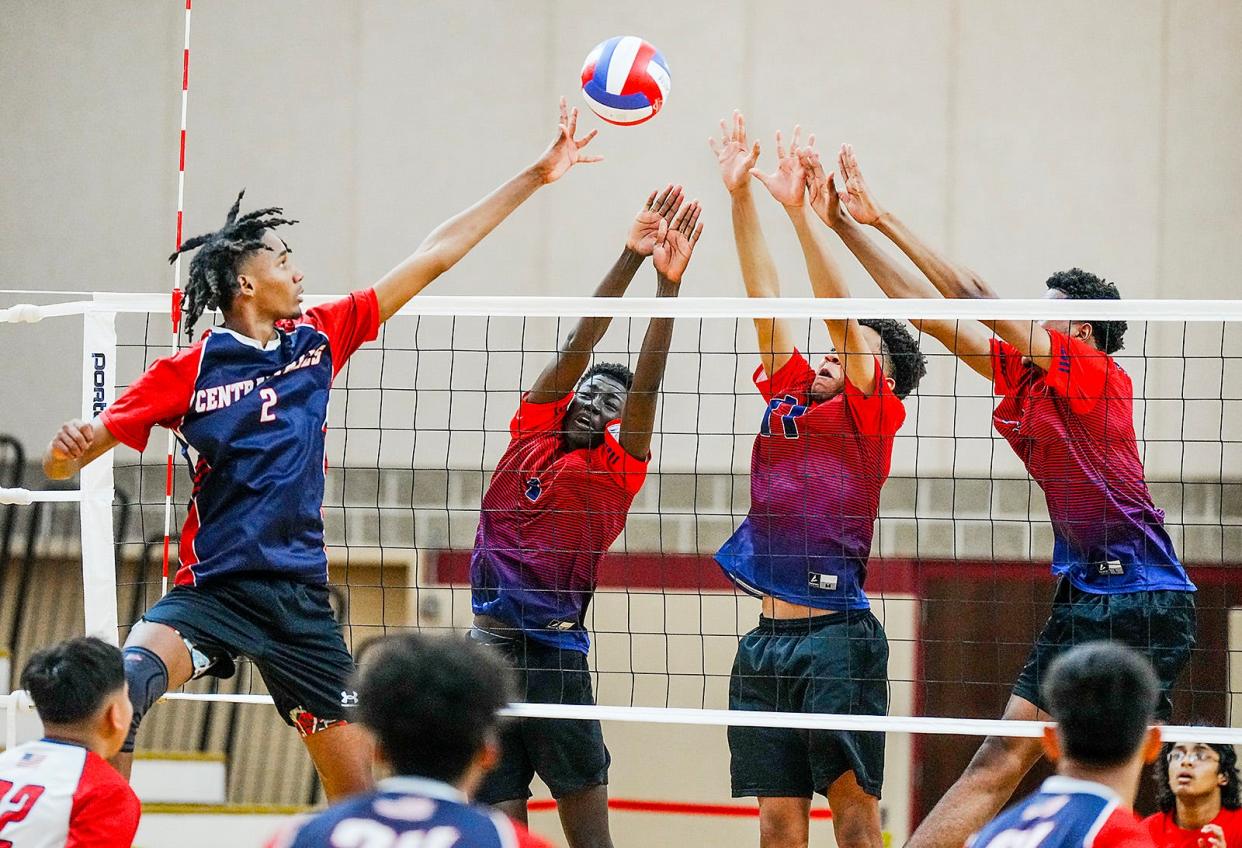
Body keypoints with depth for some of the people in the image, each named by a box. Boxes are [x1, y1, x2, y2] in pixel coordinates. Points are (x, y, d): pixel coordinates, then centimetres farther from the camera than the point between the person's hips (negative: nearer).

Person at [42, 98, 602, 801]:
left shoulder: (319, 338, 5)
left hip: (301, 597, 5)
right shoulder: (187, 371, -7)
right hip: (214, 588, -5)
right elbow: (67, 463, -6)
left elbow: (434, 257, 11)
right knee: (117, 697, -34)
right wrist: (66, 451, -32)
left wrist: (535, 177, 13)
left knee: (358, 786, 7)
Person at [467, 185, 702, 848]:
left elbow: (646, 383, -8)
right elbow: (578, 344, 3)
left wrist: (667, 284, -19)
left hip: (555, 654, -3)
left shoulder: (617, 470, 3)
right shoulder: (532, 433, 10)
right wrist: (629, 258, -4)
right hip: (487, 645, 3)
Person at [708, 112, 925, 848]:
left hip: (836, 634, -6)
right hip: (768, 639, 6)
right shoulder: (789, 396, 16)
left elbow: (842, 312, -9)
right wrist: (741, 193, 10)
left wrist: (800, 211, -15)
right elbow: (766, 296, 14)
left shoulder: (872, 414, 2)